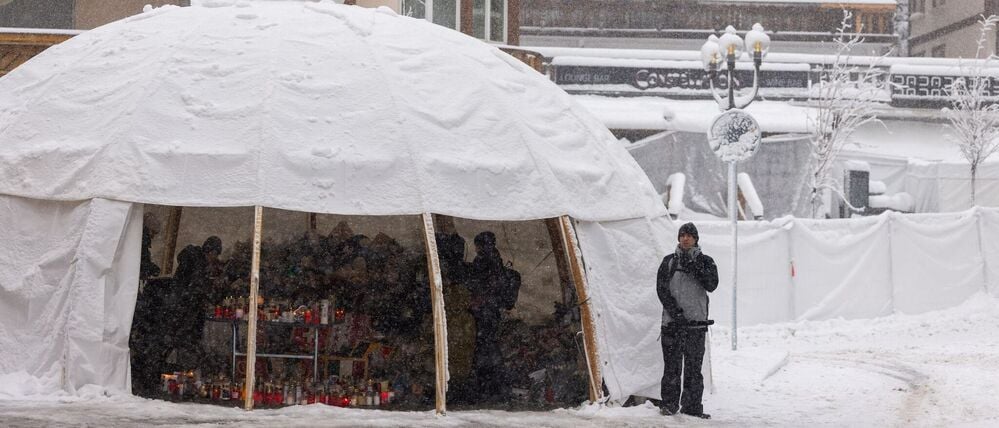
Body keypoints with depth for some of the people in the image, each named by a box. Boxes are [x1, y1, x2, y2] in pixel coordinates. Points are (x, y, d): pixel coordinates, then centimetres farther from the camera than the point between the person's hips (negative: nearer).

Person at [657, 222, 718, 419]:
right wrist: (674, 310, -11)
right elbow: (662, 288, 1)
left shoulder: (705, 262, 10)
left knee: (694, 367, 0)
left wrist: (696, 269, -16)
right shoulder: (669, 262, 10)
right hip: (672, 321, 0)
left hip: (696, 321, 0)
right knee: (672, 365, -3)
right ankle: (669, 403, 3)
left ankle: (692, 406, 3)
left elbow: (712, 285, -5)